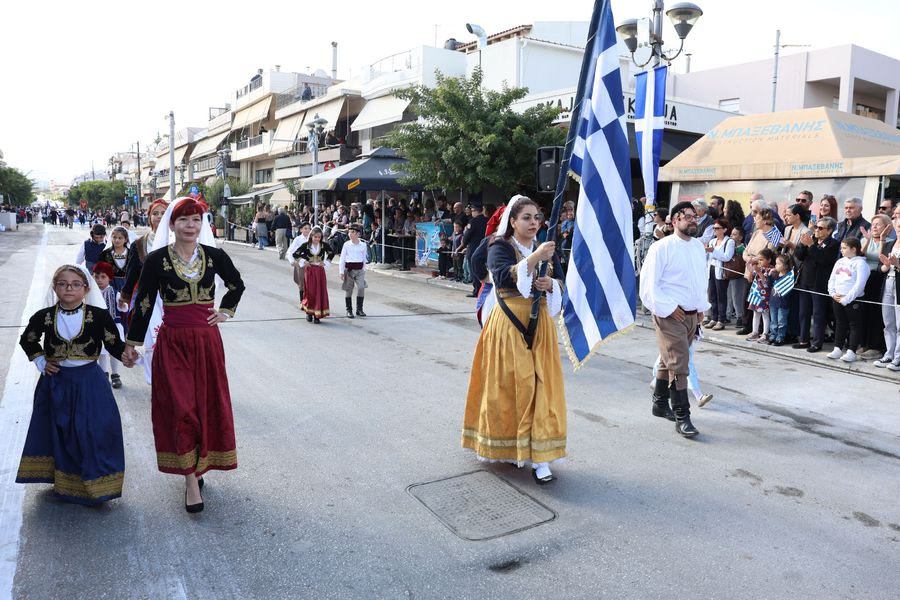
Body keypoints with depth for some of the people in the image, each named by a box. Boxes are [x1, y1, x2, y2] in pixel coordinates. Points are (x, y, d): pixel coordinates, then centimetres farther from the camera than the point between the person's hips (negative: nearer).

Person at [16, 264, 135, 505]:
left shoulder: (98, 315, -11)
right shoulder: (44, 317, -3)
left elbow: (114, 343, -6)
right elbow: (27, 340, 16)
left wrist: (125, 353, -26)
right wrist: (40, 361, 5)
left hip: (89, 382, -2)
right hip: (56, 382, 3)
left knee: (93, 431, -3)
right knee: (59, 431, 13)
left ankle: (95, 484, 12)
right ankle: (64, 482, 31)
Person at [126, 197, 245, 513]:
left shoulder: (214, 255, 0)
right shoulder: (157, 259, -5)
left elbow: (237, 285, 18)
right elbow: (144, 303, -1)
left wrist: (226, 310, 8)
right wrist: (132, 343, 1)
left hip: (207, 340, 3)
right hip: (172, 342, -2)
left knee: (208, 405, 8)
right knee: (181, 408, -4)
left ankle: (197, 464, 29)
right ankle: (192, 479, 4)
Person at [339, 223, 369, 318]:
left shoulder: (363, 245, 2)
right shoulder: (346, 244, -1)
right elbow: (342, 259, 2)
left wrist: (363, 269, 13)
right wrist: (341, 272, -2)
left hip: (359, 269, 1)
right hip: (349, 269, 0)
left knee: (361, 288, -12)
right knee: (348, 290, 4)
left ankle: (359, 309, 2)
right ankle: (349, 310, 15)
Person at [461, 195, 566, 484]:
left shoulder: (546, 249, 11)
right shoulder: (500, 247, -4)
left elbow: (562, 285, 11)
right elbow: (504, 278, -23)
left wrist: (550, 284, -11)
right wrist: (534, 258, -31)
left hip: (539, 325, 4)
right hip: (509, 325, -4)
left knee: (540, 387, -2)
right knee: (507, 386, 1)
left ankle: (539, 456, 0)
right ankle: (504, 447, 20)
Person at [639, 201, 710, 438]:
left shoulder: (698, 246, 11)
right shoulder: (662, 247, -11)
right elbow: (649, 283, -13)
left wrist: (702, 307, 16)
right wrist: (668, 309, -15)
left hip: (692, 315, 7)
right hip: (670, 316, -7)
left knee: (669, 361, 18)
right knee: (678, 365, -8)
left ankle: (660, 404, 31)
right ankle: (682, 418, -3)